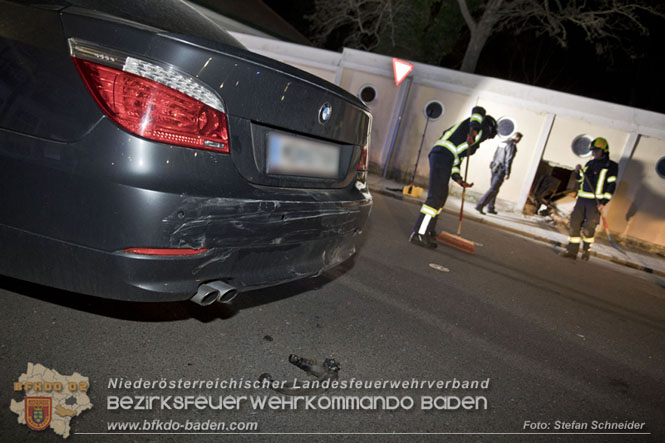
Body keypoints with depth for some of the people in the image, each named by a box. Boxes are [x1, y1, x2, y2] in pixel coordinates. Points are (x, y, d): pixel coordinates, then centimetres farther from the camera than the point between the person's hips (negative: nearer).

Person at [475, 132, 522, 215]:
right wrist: (507, 173, -17)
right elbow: (509, 160, -18)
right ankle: (480, 205, -17)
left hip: (494, 168, 9)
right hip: (501, 170, -9)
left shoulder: (503, 143, 15)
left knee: (494, 189, 16)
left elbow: (495, 155, 18)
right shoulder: (512, 146, -11)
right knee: (493, 189, -9)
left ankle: (491, 208, 21)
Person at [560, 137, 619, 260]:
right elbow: (580, 179, 25)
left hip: (596, 202, -5)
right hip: (582, 199, 5)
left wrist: (604, 203, -13)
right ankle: (572, 250, 3)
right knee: (575, 224, -1)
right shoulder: (589, 164, 15)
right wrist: (577, 171, 2)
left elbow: (612, 185, -6)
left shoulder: (611, 166, -1)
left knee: (588, 228, -6)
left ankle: (586, 250, 16)